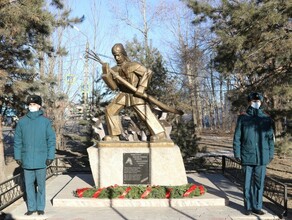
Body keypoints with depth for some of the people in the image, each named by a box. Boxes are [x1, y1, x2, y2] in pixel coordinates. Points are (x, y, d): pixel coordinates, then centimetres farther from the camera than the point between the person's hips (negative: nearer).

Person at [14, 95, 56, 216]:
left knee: (41, 185, 7)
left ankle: (40, 207, 19)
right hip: (27, 159, 2)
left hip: (41, 159, -1)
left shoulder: (45, 121, -2)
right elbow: (17, 140, 5)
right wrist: (17, 156, 1)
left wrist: (50, 156, -7)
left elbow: (51, 139, -2)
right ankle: (31, 207, 20)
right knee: (29, 184, 9)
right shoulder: (22, 121, 2)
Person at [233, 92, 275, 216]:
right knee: (248, 183, 5)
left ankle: (257, 206, 18)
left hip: (262, 157, 2)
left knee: (259, 183, 7)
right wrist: (237, 153, -3)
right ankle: (248, 207, 15)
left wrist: (271, 154, 5)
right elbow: (237, 137, 1)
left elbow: (270, 138, 9)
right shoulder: (243, 118, 1)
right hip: (247, 156, -1)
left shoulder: (267, 119, 7)